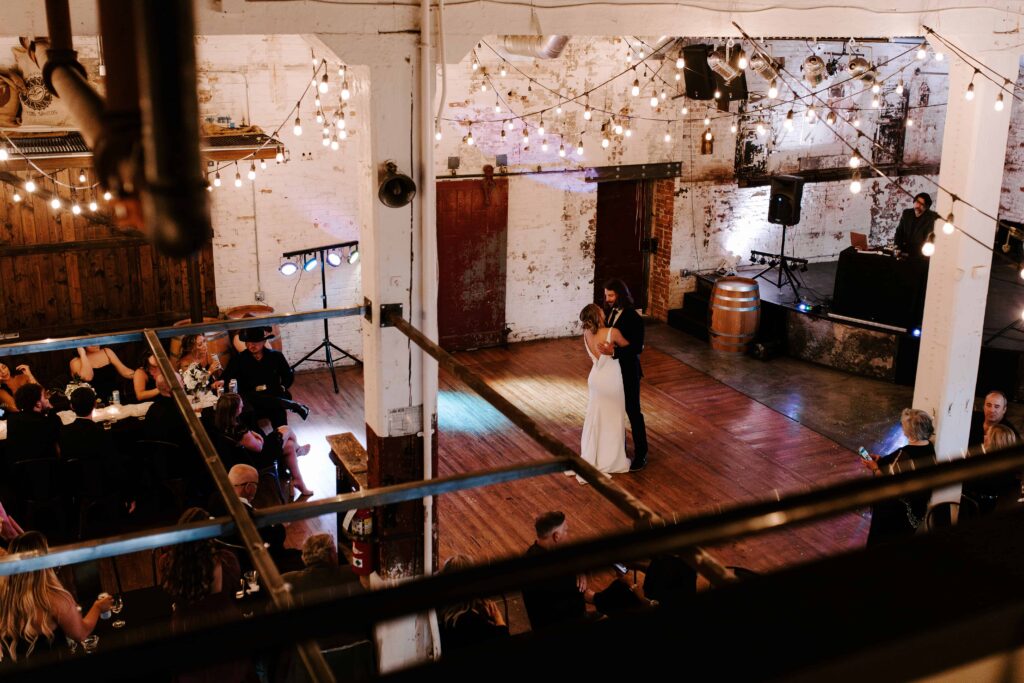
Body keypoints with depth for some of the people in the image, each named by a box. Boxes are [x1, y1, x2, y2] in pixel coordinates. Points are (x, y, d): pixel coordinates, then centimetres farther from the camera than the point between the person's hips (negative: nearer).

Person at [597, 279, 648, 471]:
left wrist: (614, 351, -33)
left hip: (628, 371, -6)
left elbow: (638, 347, -24)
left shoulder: (633, 318, -20)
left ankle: (641, 454, 14)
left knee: (633, 412, 3)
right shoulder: (610, 312, 0)